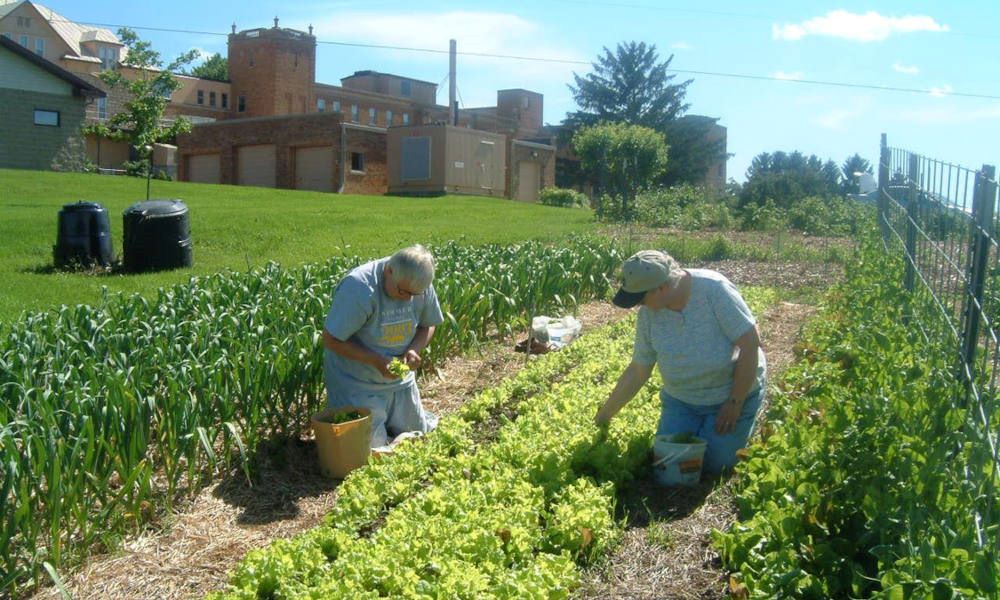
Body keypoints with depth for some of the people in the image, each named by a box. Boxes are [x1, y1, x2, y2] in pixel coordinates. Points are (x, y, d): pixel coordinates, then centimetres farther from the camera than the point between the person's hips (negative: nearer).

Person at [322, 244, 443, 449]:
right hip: (357, 384, -6)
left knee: (417, 434, 15)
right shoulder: (359, 287, -30)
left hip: (400, 380, 6)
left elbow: (428, 325, 4)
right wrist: (376, 361, -30)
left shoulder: (421, 285, -12)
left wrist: (414, 350, -17)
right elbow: (331, 340, -25)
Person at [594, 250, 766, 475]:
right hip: (681, 399, 4)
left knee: (713, 465, -8)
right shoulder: (648, 313, -12)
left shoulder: (713, 289, -25)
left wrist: (736, 403, -19)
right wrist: (603, 417, 0)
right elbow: (637, 371, -3)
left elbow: (750, 343, -22)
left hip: (735, 391, -3)